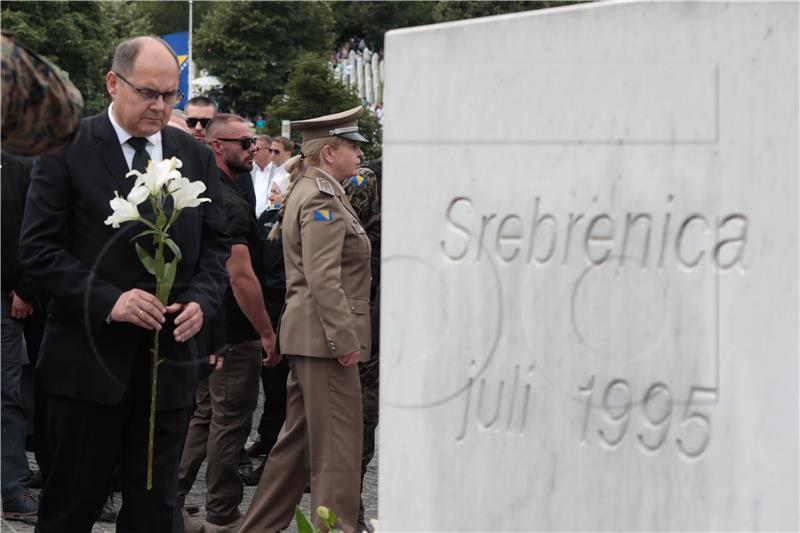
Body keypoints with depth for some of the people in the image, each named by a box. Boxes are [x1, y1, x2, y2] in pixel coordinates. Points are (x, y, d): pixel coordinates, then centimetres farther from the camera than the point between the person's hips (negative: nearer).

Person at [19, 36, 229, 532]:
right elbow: (39, 248, -8)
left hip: (170, 356, 4)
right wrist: (108, 301, -18)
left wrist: (201, 300, -6)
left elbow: (216, 243, 14)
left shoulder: (196, 157, 10)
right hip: (90, 355, -4)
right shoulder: (68, 148, -4)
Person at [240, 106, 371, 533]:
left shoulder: (308, 190, 17)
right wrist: (346, 340, -22)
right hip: (324, 336, -11)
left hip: (305, 334, 11)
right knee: (337, 444, -5)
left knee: (298, 438, 16)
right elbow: (324, 279, -22)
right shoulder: (323, 198, -15)